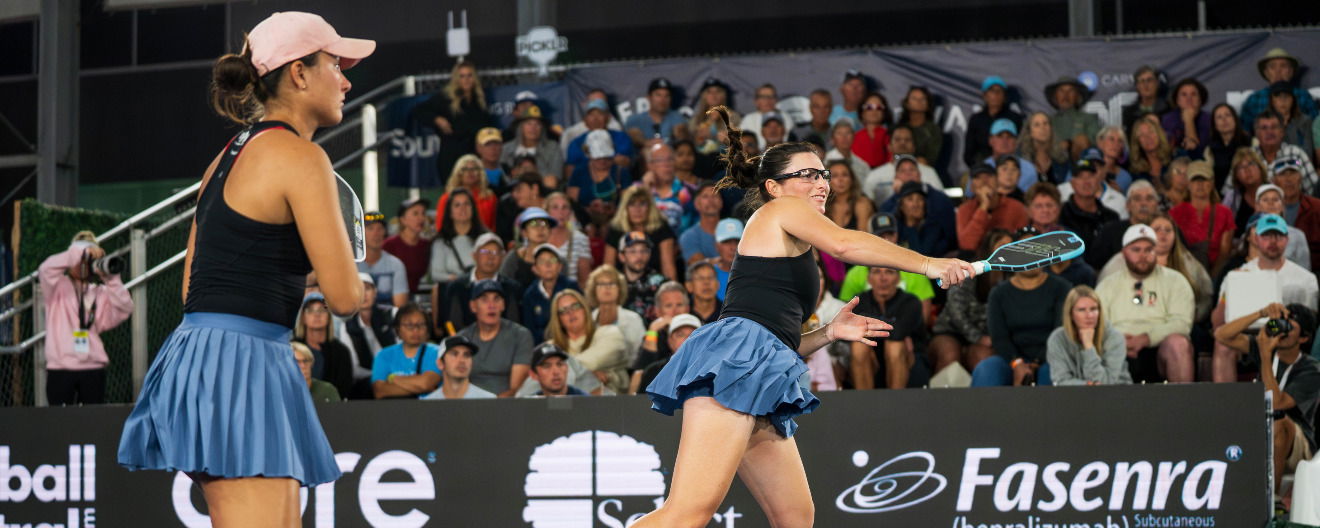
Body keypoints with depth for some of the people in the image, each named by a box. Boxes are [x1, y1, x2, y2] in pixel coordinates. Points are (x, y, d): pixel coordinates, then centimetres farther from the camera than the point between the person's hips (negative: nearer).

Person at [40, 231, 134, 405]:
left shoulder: (99, 293, 15)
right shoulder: (59, 287, 6)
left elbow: (125, 309, 0)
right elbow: (46, 269, -15)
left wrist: (110, 278, -9)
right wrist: (80, 251, -19)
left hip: (93, 367, 3)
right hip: (61, 367, -3)